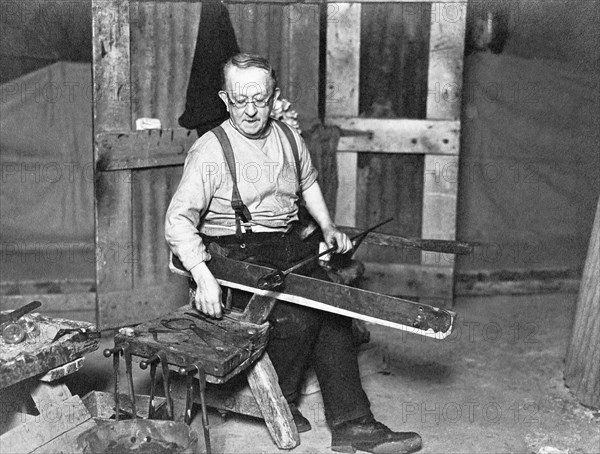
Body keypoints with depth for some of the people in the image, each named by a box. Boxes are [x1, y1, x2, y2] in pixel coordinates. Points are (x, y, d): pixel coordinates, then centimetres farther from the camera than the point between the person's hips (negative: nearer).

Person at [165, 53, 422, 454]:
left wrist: (328, 227, 22)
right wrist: (203, 276, -27)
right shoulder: (210, 151, -9)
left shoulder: (289, 139, 11)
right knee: (297, 317, -26)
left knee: (334, 312, -17)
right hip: (239, 256, -6)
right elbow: (178, 219, -15)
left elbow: (308, 183, 32)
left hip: (291, 247, 6)